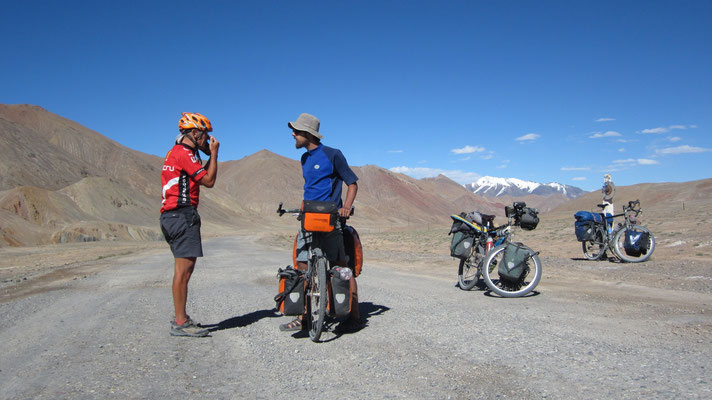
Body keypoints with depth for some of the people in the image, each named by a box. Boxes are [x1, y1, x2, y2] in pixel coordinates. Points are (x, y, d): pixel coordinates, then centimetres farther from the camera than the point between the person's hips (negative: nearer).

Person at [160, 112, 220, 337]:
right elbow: (209, 181, -12)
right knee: (184, 268, -9)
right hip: (183, 214, -11)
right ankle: (180, 323, -5)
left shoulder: (176, 152, 21)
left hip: (172, 216, 11)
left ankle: (180, 317, 24)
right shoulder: (184, 153, -11)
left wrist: (209, 155, 17)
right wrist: (214, 153, -4)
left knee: (184, 267, 16)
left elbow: (201, 177, 23)